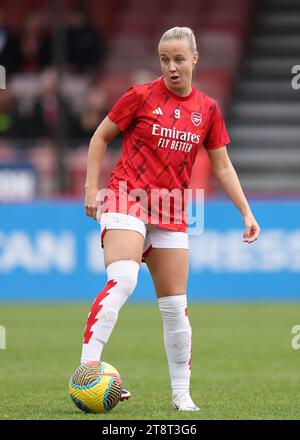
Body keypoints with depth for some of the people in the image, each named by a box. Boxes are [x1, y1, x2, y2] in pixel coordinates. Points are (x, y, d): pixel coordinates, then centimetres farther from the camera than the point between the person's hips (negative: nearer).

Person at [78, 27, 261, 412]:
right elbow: (100, 137, 8)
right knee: (122, 279, -27)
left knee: (175, 306, 3)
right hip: (127, 199, -4)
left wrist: (247, 212, 8)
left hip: (171, 214, 4)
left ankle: (181, 394, 14)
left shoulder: (207, 109, 8)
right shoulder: (141, 96, -2)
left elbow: (222, 167, 15)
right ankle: (87, 367, -32)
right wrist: (91, 187, 0)